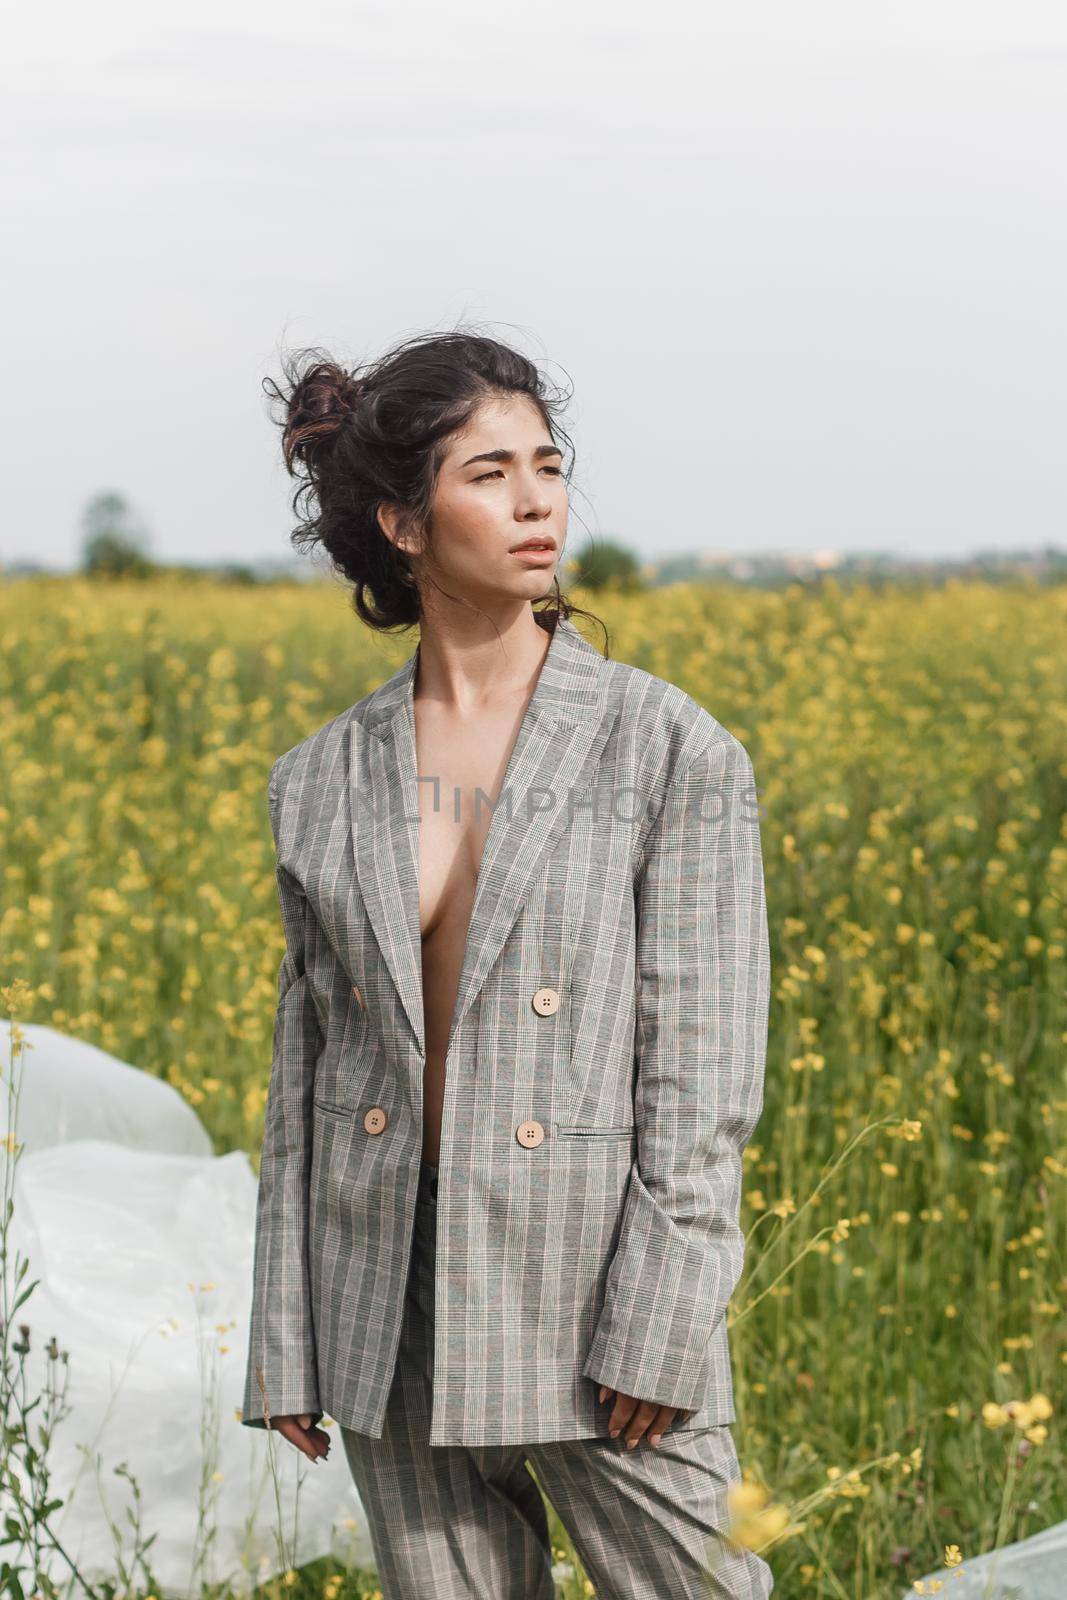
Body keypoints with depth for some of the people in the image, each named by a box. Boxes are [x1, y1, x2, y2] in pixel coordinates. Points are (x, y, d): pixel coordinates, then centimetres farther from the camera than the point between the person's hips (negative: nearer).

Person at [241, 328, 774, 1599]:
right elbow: (305, 1067, 10)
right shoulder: (321, 786, 6)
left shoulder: (671, 752, -5)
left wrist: (657, 1333, -13)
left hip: (594, 1305, -3)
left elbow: (704, 1067, -8)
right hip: (399, 1324, 4)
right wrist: (287, 1352, 7)